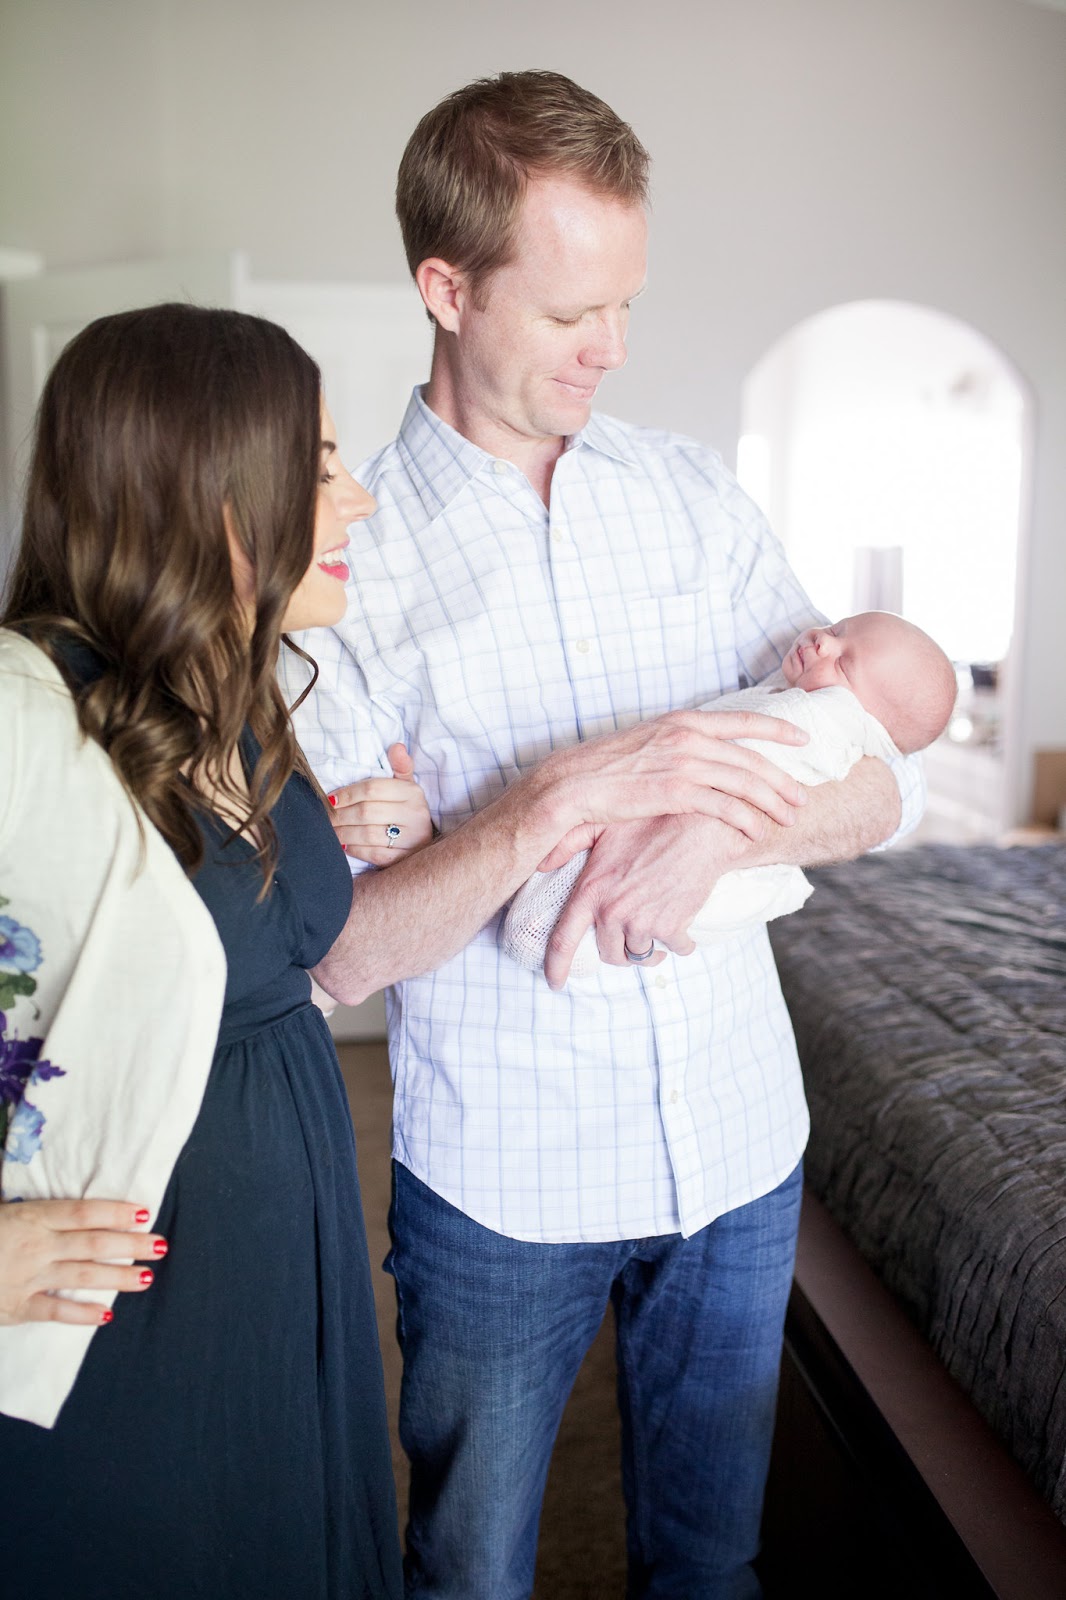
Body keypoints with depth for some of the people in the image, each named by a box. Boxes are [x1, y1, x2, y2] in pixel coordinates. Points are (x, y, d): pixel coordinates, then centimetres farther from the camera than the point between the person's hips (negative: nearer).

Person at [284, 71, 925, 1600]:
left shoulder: (693, 490, 0)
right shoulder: (348, 559, -11)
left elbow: (880, 777, -1)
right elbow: (341, 952, -14)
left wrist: (715, 829, -22)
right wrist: (570, 805, -29)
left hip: (743, 1133, 3)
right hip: (500, 1172, -3)